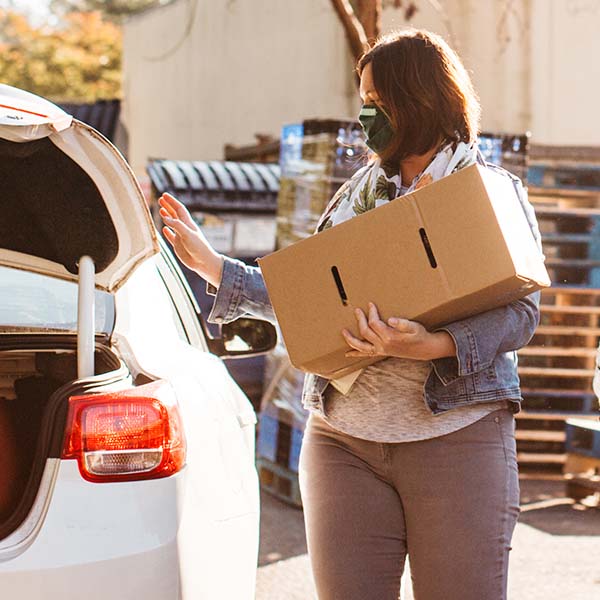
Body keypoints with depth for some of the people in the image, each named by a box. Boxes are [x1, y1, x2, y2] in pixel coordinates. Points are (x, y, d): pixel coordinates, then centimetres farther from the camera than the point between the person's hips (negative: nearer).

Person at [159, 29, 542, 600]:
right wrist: (211, 266, 15)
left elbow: (520, 310, -9)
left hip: (456, 437, -4)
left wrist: (432, 346, -25)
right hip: (344, 440, 4)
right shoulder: (357, 192, 17)